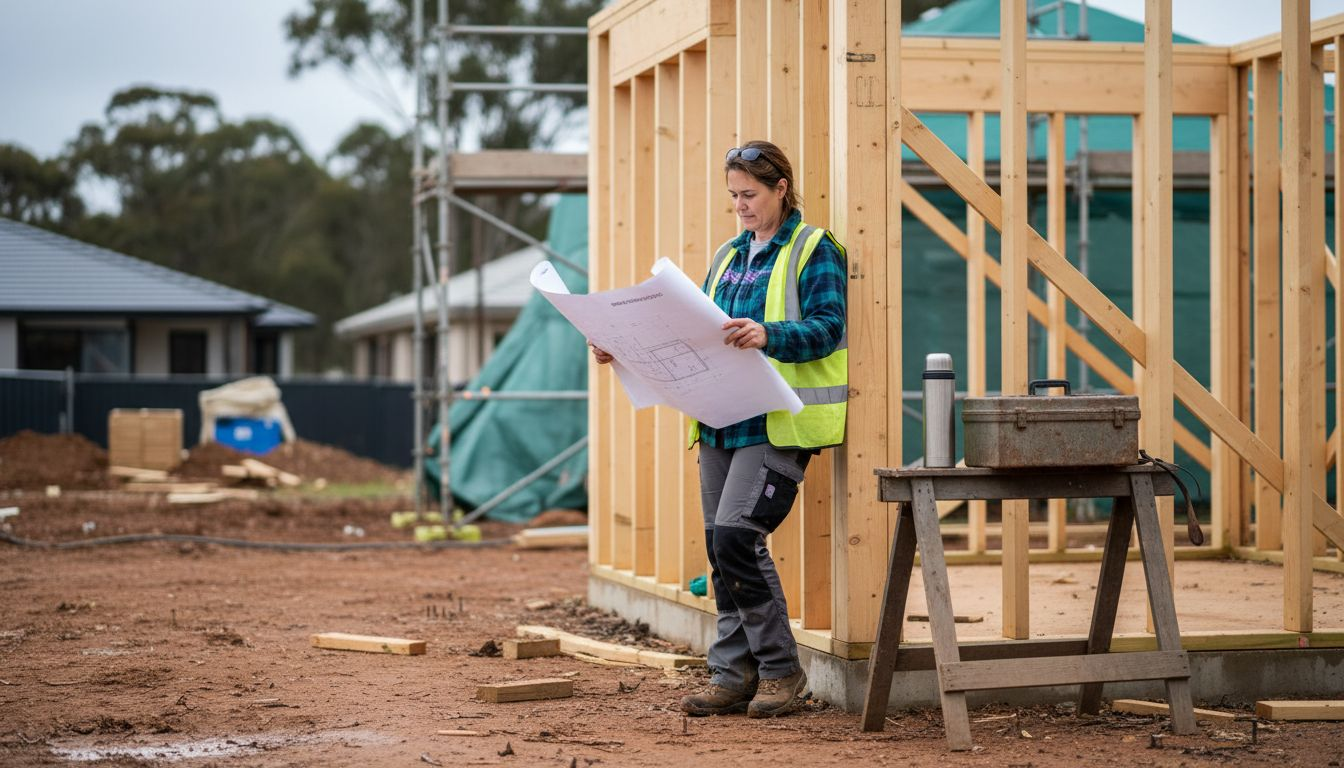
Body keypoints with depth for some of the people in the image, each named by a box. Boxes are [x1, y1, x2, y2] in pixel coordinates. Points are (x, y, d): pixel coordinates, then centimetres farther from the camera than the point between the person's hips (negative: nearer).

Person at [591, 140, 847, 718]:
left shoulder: (813, 251, -3)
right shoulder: (727, 257, 19)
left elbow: (828, 327, -14)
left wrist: (768, 335, -32)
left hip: (779, 424, -8)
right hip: (721, 422, 8)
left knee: (736, 536, -17)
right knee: (721, 546, 6)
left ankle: (781, 671, -4)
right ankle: (734, 676, 13)